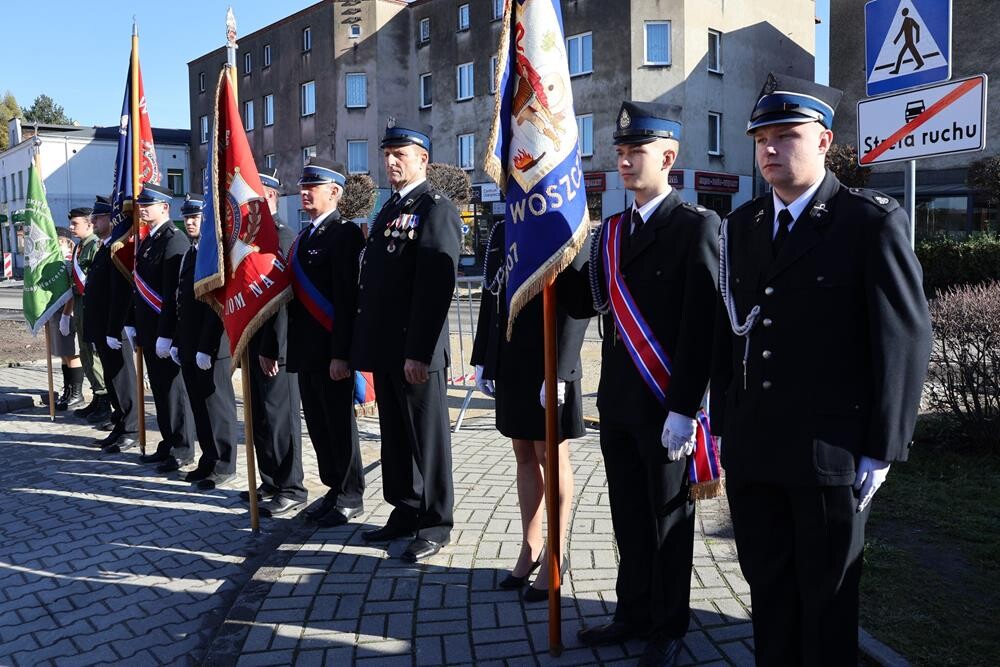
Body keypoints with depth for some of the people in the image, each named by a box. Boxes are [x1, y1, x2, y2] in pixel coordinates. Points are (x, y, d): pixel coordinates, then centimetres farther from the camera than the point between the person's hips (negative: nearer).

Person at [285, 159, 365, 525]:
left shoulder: (344, 233, -10)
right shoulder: (304, 237, 16)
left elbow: (347, 298, -17)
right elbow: (297, 295, 17)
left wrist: (341, 354, -21)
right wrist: (292, 345, 13)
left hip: (331, 351, -8)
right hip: (306, 350, 8)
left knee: (340, 424, 2)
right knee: (318, 425, 14)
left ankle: (350, 497, 15)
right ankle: (334, 490, 27)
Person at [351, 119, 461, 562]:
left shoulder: (436, 210, -10)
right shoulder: (388, 211, 18)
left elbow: (436, 288, -19)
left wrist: (418, 352, -22)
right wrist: (366, 343, 15)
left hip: (415, 350, -8)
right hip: (385, 348, 8)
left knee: (427, 436, 3)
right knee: (395, 436, 16)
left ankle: (435, 524, 16)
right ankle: (405, 512, 29)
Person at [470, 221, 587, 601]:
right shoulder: (500, 232, 10)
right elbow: (490, 297, 13)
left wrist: (559, 372, -19)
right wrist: (483, 360, 10)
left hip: (549, 368, -6)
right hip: (509, 367, 6)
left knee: (552, 458, 6)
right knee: (524, 456, 15)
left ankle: (556, 554, 21)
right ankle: (530, 548, 28)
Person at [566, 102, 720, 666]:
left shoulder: (696, 225, -10)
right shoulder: (612, 229, 12)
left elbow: (701, 325, -15)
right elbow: (591, 300, 8)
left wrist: (684, 409, -18)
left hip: (666, 405, -6)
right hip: (617, 401, 6)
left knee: (670, 519, 10)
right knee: (629, 517, 16)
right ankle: (634, 613, 32)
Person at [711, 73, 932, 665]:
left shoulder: (874, 223, -7)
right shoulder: (741, 226, 9)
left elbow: (906, 341, -8)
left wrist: (881, 450, -10)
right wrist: (725, 426, 9)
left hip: (832, 456, -4)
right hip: (751, 454, 5)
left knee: (827, 596, 12)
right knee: (768, 589, 17)